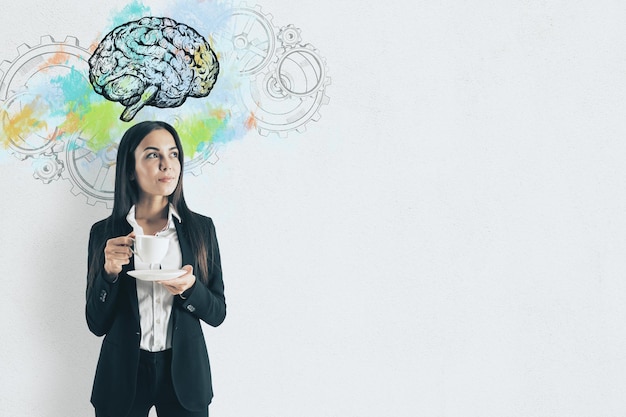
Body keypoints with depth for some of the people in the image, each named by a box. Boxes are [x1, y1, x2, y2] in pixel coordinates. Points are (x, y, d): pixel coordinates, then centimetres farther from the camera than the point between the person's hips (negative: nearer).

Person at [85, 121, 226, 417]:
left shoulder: (201, 228, -3)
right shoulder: (104, 233, -4)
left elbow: (217, 313, 0)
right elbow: (96, 324, -2)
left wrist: (189, 289, -19)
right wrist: (110, 273, -19)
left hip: (183, 371, 0)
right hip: (123, 374, 0)